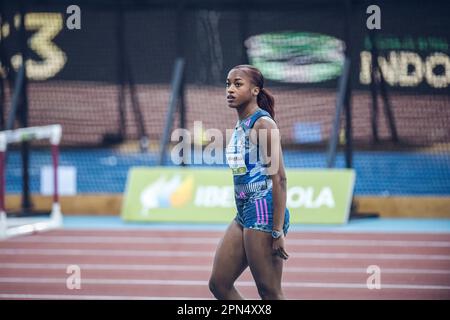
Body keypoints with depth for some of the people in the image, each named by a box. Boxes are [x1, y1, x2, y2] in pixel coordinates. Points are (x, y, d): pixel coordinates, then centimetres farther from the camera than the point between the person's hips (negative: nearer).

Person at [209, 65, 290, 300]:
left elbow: (279, 178, -17)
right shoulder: (240, 126, 14)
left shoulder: (263, 125, -12)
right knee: (219, 284, 7)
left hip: (264, 213, -10)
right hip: (244, 214, 10)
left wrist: (278, 230, -20)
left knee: (269, 293, -5)